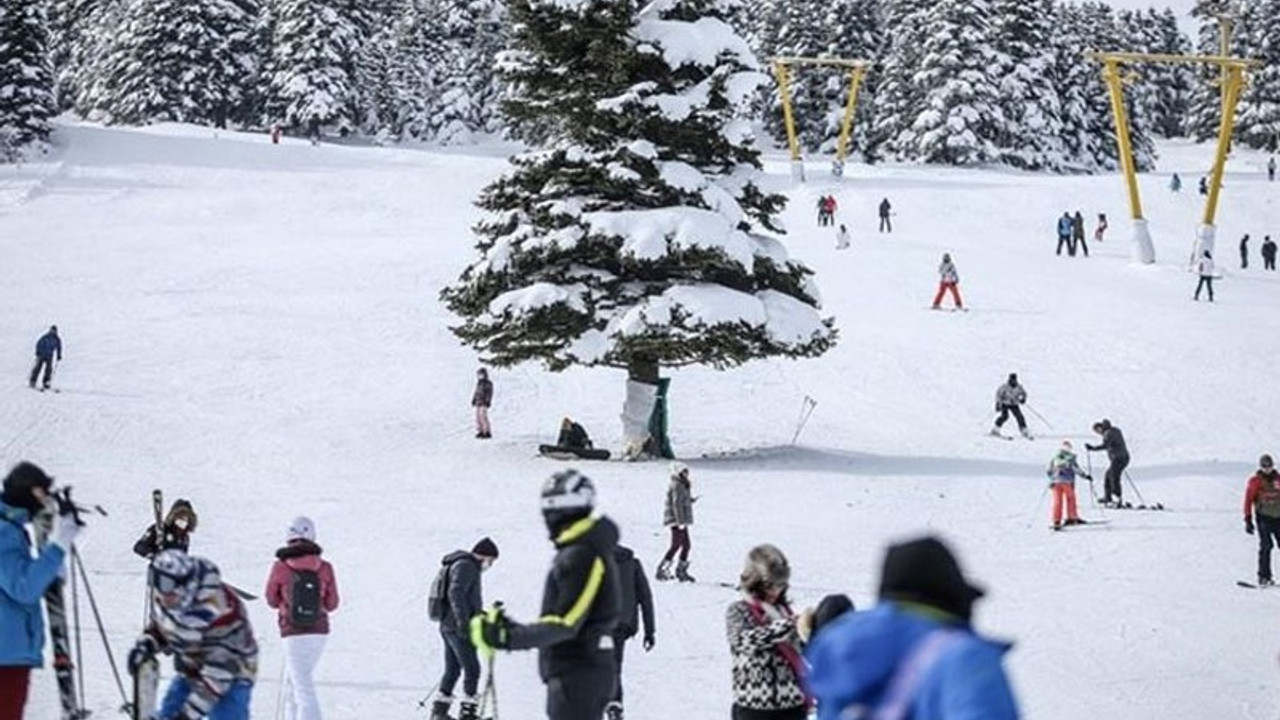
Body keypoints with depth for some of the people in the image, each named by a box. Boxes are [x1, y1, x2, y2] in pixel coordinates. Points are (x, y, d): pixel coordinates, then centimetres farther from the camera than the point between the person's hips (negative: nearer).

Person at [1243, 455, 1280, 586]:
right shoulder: (1255, 481, -1)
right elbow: (1248, 500, -2)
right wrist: (1248, 520, -9)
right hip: (1263, 517, -4)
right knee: (1266, 545, -14)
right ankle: (1264, 577, -13)